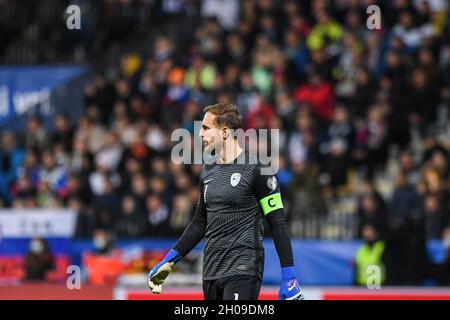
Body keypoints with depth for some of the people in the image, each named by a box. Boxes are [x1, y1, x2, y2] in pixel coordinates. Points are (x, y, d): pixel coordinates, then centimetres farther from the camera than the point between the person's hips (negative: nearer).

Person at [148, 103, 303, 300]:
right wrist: (169, 261, 18)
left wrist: (289, 276, -14)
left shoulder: (255, 169, -9)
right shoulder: (208, 170, 13)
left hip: (243, 271, -7)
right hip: (211, 272, 7)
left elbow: (277, 224, -10)